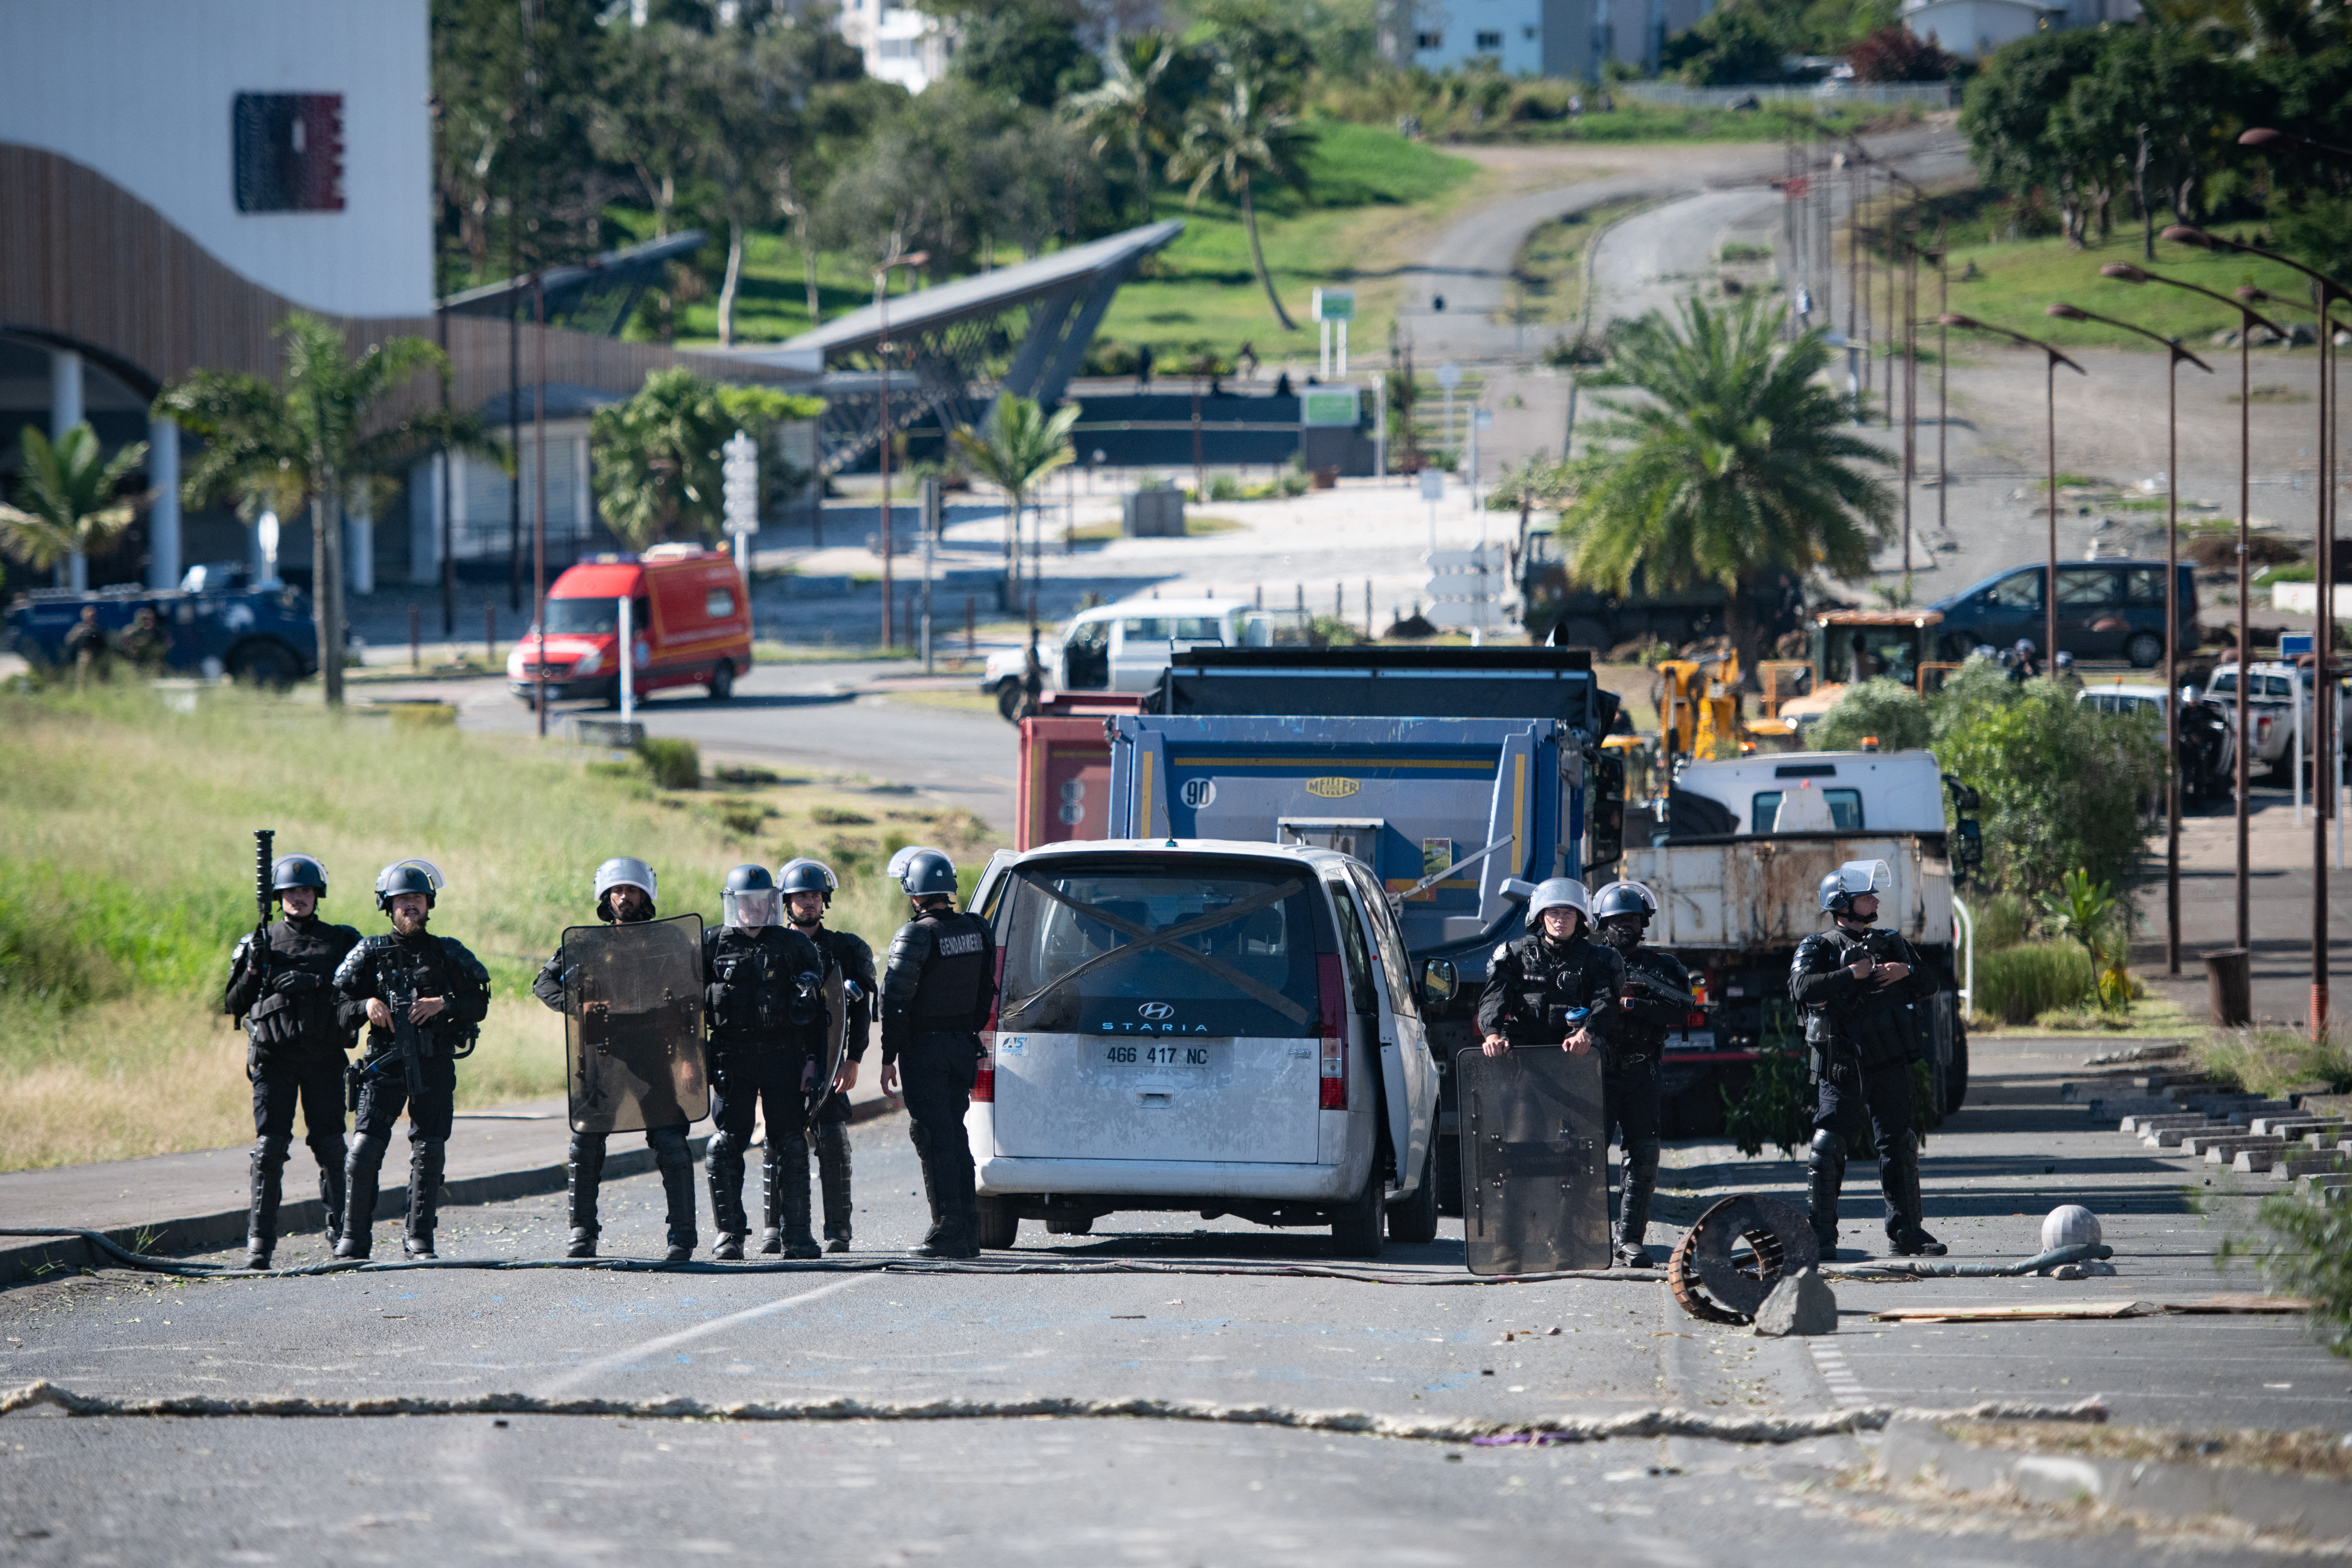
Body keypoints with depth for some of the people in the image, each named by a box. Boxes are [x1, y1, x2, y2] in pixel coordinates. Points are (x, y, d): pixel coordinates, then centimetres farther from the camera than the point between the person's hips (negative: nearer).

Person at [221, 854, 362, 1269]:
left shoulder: (341, 942, 11)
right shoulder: (261, 943, 11)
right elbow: (234, 1004, 9)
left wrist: (318, 984, -11)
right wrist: (254, 969, -8)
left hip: (324, 1059, 0)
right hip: (274, 1059, 0)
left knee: (330, 1146, 0)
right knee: (270, 1148, -7)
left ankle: (341, 1230, 12)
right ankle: (259, 1241, -7)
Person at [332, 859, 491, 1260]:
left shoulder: (448, 954, 8)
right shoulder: (371, 952, 7)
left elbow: (479, 1003, 6)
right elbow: (340, 1003, 8)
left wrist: (443, 1005, -11)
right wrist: (367, 1005, -12)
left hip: (435, 1065, 1)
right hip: (385, 1062, -1)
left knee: (428, 1154, 0)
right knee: (364, 1150, -10)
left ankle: (420, 1242, 8)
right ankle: (354, 1238, -1)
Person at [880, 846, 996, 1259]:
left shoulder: (917, 937, -16)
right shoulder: (976, 931, 7)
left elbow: (896, 1002, -16)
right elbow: (986, 994, 15)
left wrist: (890, 1058, -10)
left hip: (925, 1051, -7)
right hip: (963, 1047, 7)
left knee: (934, 1137, -5)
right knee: (955, 1135, 14)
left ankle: (949, 1232, -9)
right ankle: (968, 1231, 14)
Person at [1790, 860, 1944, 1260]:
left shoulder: (1891, 944, 15)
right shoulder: (1818, 949, -1)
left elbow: (1929, 986, 14)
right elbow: (1803, 989, -19)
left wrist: (1906, 972, -7)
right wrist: (1852, 975, -23)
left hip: (1890, 1063, 4)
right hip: (1843, 1065, -4)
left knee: (1899, 1144, 6)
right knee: (1828, 1147, -7)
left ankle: (1906, 1231, 13)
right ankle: (1821, 1234, 0)